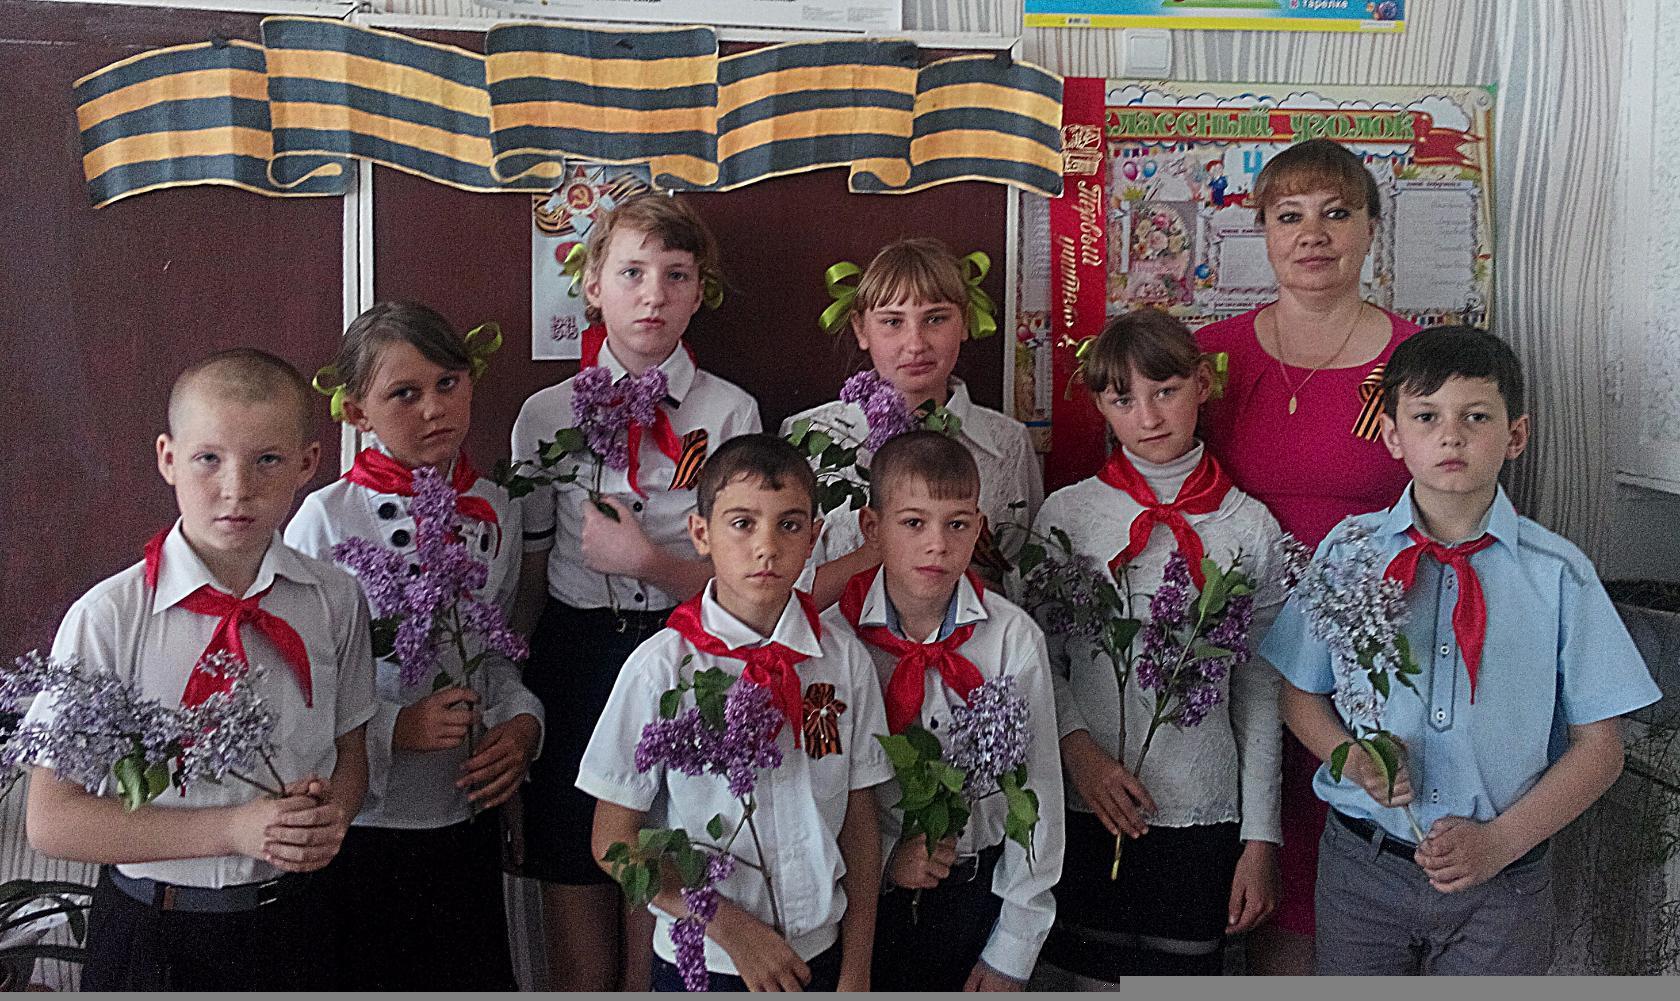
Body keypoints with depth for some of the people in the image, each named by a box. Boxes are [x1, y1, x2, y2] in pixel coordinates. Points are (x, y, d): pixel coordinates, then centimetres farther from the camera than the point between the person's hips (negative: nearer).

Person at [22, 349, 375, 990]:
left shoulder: (334, 600, -6)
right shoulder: (108, 618, -16)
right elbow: (53, 820, -14)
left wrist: (332, 816, -15)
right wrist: (235, 829, -23)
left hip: (291, 921, 3)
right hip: (154, 937, -2)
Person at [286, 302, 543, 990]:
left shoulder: (495, 512, 2)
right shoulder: (328, 518, -11)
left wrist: (522, 722, -5)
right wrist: (393, 729, -21)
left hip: (468, 817, 4)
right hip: (360, 826, -4)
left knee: (480, 978, 14)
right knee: (365, 980, 10)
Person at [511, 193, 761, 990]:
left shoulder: (730, 413, 2)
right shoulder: (547, 414, 4)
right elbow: (525, 574, 8)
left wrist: (645, 560, -16)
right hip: (573, 661, 1)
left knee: (661, 952, 6)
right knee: (578, 960, 8)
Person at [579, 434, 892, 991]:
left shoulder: (845, 659, -6)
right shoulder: (662, 667, -13)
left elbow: (859, 824, 0)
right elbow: (614, 841, -9)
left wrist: (856, 972, -1)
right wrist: (732, 929, -14)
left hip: (819, 953, 2)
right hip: (700, 961, -2)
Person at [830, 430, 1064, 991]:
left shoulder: (1013, 639, -11)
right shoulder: (832, 636, -11)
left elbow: (1037, 794, -6)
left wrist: (1011, 952, -4)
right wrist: (882, 857, -16)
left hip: (976, 894, 0)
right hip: (861, 896, 0)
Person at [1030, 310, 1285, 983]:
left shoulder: (1249, 527, 1)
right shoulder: (1066, 514, 0)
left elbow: (1260, 691, 4)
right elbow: (1039, 659, 5)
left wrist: (1261, 837, 3)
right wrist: (1078, 748, -12)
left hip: (1204, 815, 0)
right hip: (1089, 809, 0)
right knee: (1097, 980, 10)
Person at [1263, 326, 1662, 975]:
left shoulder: (1559, 574, -4)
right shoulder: (1347, 551, -1)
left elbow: (1597, 747, -2)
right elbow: (1300, 695, 7)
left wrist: (1501, 839, -12)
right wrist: (1352, 758, -12)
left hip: (1501, 881, 0)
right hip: (1363, 867, 1)